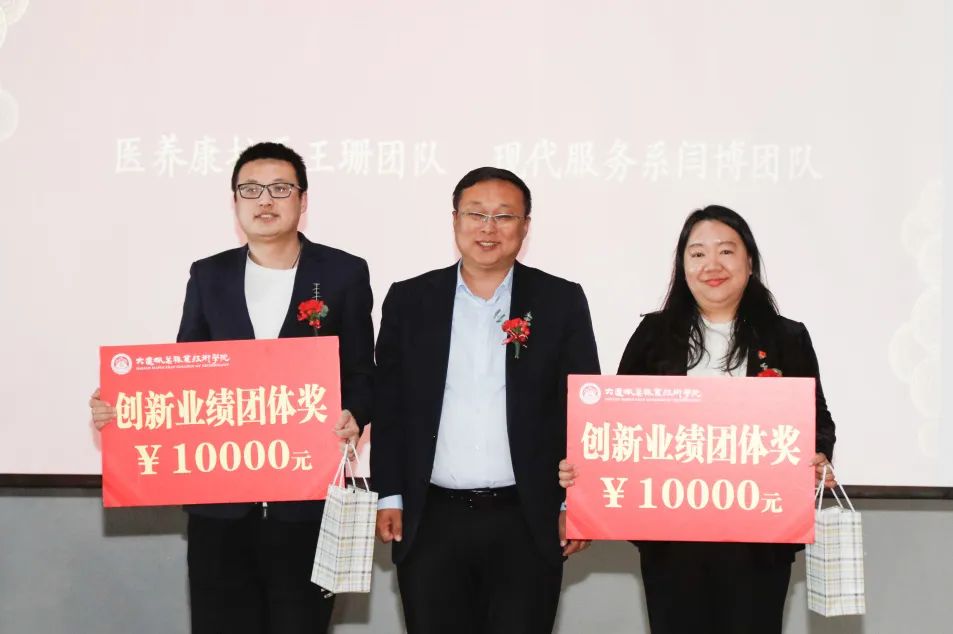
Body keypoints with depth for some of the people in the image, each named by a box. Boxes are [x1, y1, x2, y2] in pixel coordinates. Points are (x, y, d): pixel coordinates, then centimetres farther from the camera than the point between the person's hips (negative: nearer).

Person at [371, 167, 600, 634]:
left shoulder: (562, 302, 3)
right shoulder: (409, 301, 5)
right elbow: (388, 406, 6)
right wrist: (389, 496, 1)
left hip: (528, 524, -1)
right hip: (431, 524, 1)